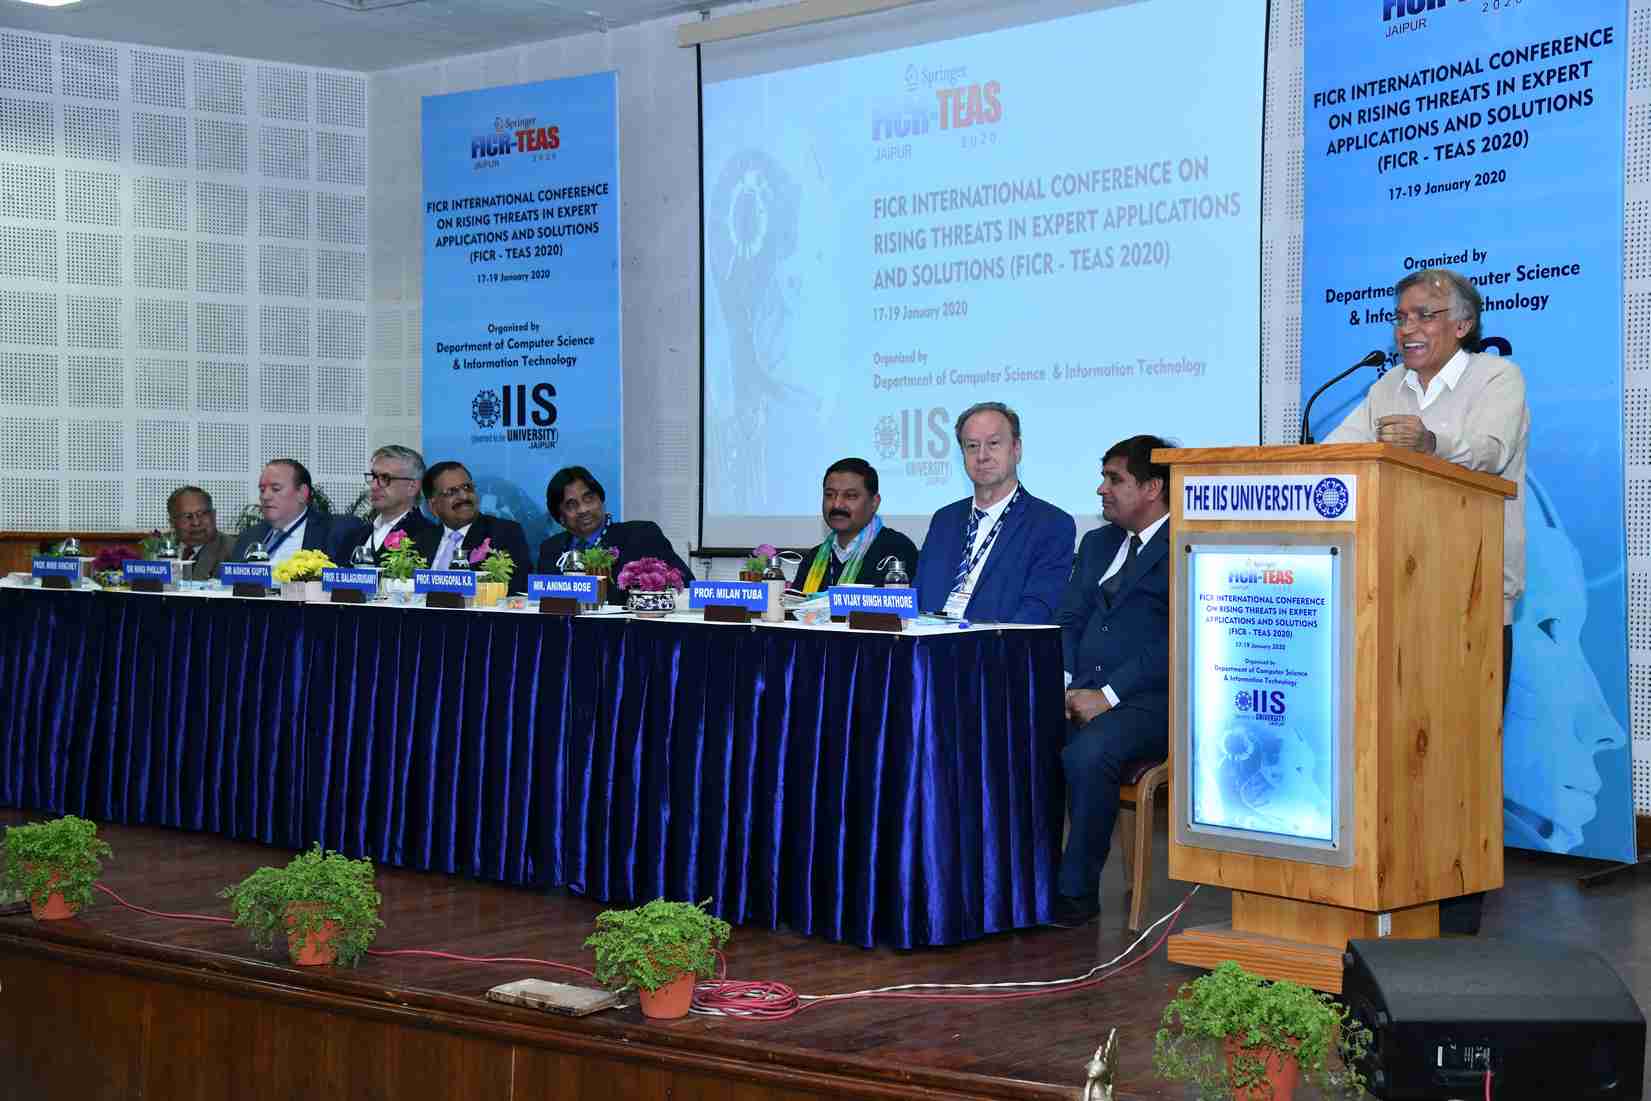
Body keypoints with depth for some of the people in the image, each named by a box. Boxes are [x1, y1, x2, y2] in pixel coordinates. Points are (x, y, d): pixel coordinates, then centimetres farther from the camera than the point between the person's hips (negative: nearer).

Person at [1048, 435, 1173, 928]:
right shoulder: (1097, 544, 24)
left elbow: (1175, 641, -12)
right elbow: (1068, 622, 18)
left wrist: (1108, 695, -18)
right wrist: (1061, 684, -2)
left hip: (1147, 701, -6)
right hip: (1081, 691, 7)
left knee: (1086, 754, -34)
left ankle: (1077, 891, -20)